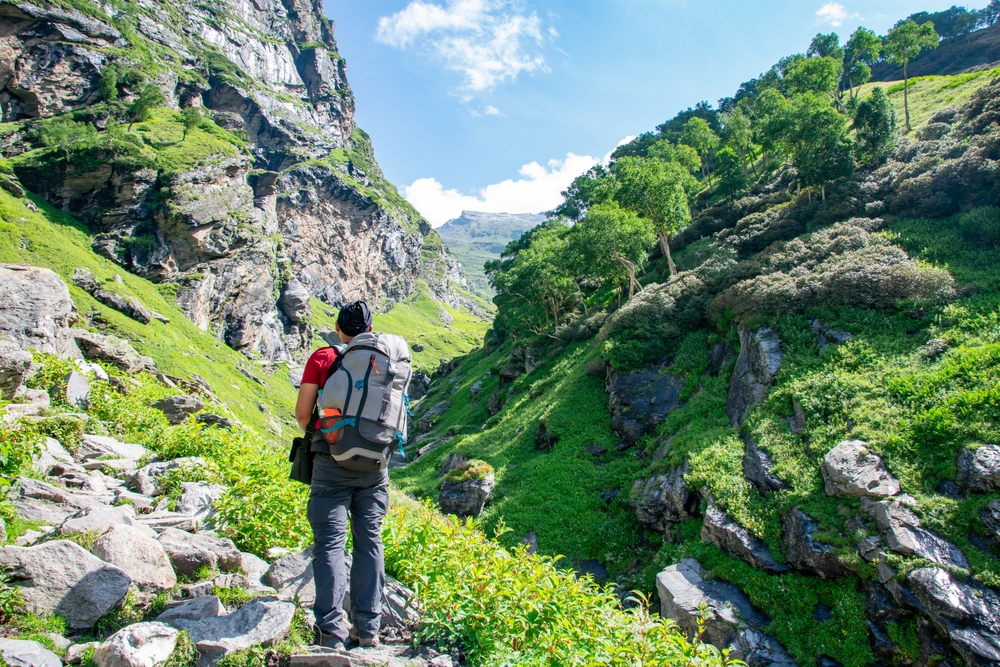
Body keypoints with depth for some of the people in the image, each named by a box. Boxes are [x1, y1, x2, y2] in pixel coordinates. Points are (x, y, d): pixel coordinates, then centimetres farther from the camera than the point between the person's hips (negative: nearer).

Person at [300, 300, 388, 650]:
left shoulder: (323, 358, -3)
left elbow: (302, 413, -4)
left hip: (333, 463, -3)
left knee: (330, 543, 3)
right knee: (370, 542, 10)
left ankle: (331, 631, 3)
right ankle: (367, 628, 15)